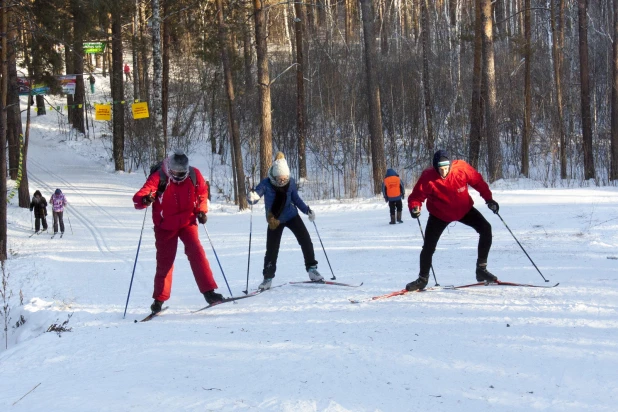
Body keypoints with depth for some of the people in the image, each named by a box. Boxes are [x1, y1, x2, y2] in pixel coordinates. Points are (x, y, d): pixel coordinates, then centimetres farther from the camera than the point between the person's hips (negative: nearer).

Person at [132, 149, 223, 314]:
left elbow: (202, 193, 10)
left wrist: (201, 210, -5)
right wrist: (144, 199, -51)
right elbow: (140, 196, -28)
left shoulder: (194, 175, -10)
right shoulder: (159, 177, -19)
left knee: (196, 252, -19)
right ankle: (159, 299, 23)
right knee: (165, 261, 5)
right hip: (165, 226, -1)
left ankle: (209, 292, -19)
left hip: (187, 222, 1)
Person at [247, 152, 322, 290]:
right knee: (272, 249, -2)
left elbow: (296, 199, 5)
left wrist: (307, 210, -5)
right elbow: (255, 195, -27)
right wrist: (252, 197, -51)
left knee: (305, 240, -10)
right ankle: (268, 278, 11)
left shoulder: (291, 183, -10)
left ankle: (312, 269, 0)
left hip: (291, 216, 2)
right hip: (275, 220, -2)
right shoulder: (266, 184, -19)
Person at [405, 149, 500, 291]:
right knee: (428, 246, -6)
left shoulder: (462, 168, -26)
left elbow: (477, 181, -9)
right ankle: (423, 279, 18)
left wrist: (488, 199, -11)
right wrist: (414, 207, -39)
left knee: (485, 228, -13)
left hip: (464, 209, 2)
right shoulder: (427, 177, -29)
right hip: (440, 214, -1)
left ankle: (481, 270, -1)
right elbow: (416, 196, -19)